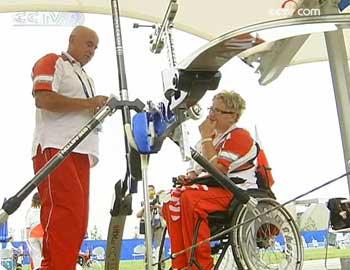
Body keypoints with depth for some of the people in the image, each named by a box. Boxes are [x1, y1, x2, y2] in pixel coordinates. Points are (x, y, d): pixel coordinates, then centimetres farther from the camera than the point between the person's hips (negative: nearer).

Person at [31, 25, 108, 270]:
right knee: (66, 212, -21)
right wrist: (87, 103, -10)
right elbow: (43, 99, -13)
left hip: (81, 152, 9)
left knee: (78, 216, 2)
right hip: (55, 148, -9)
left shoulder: (86, 78, 32)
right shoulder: (51, 62, 5)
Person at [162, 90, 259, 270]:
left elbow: (218, 169, -20)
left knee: (190, 198, -32)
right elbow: (202, 169, 26)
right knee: (172, 200, -11)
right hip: (213, 189, 9)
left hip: (236, 192, -9)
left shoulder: (240, 136, -8)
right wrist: (190, 176, 3)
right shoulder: (213, 137, 22)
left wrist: (206, 138, -13)